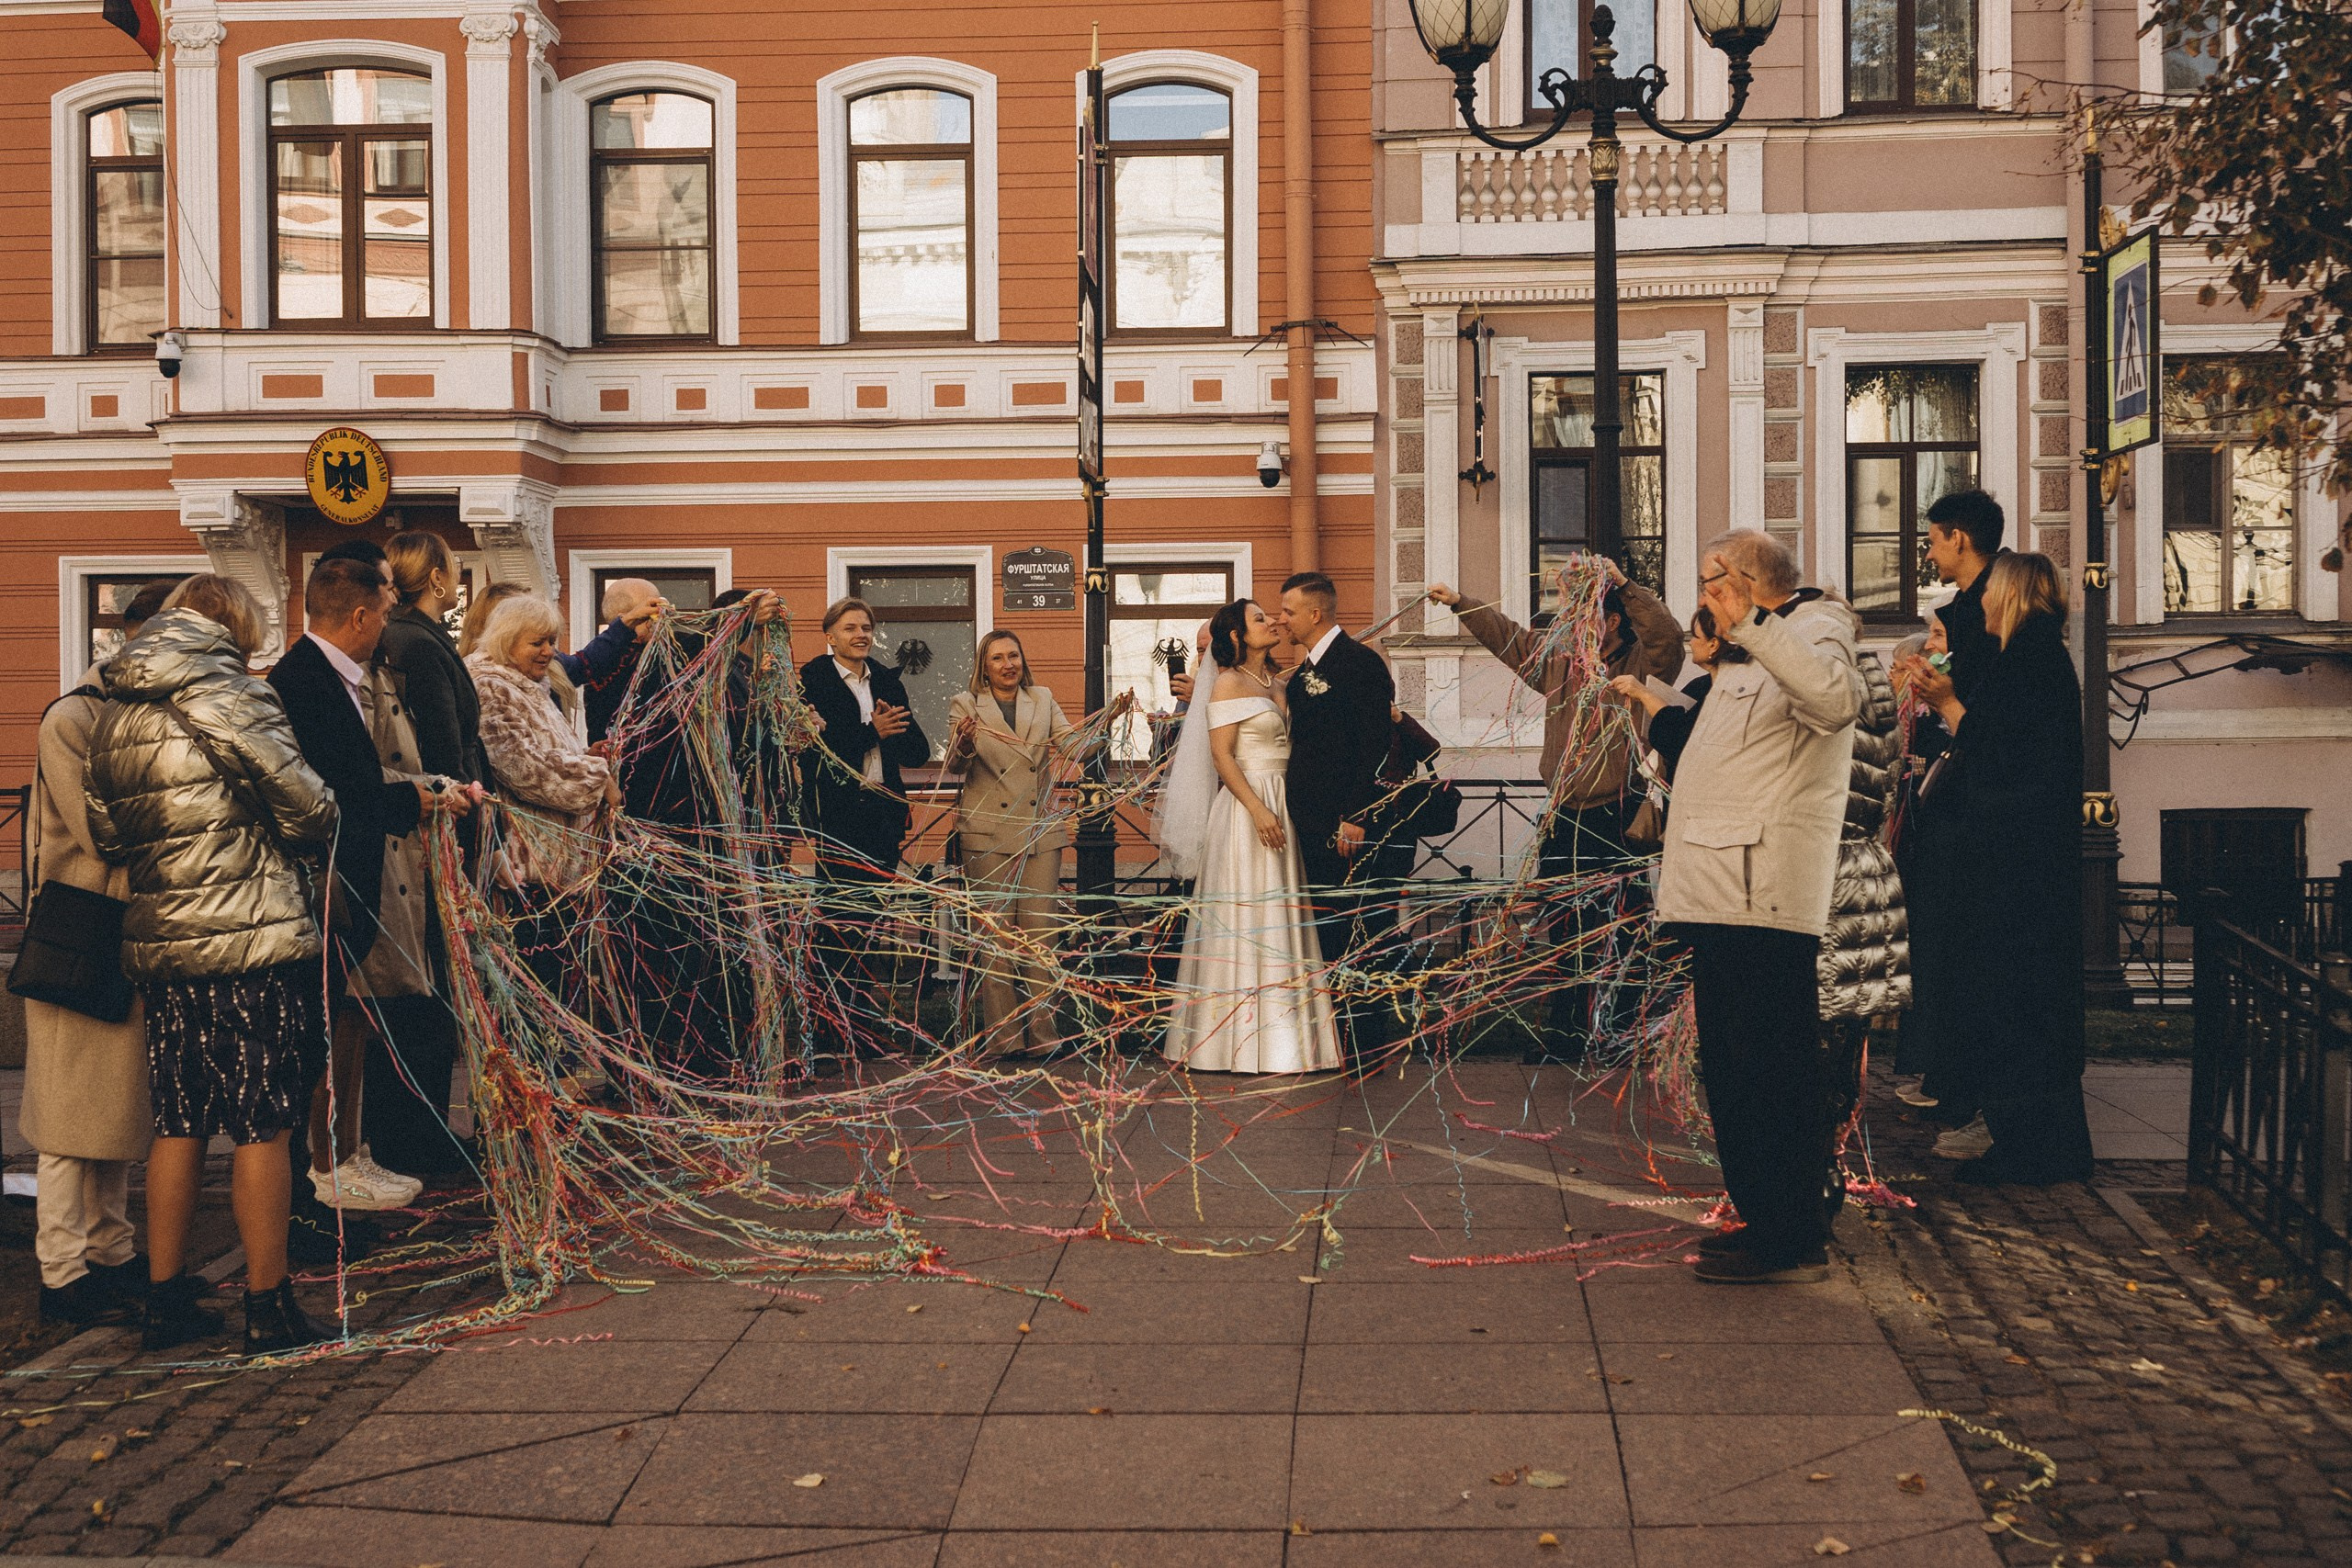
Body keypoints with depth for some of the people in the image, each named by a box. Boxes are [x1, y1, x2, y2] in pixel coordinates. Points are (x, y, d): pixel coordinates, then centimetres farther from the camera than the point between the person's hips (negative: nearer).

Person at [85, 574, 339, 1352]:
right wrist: (319, 839, 10)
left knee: (177, 1123, 14)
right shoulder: (231, 695, -9)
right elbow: (303, 805, -10)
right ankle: (268, 1308, 6)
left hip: (159, 941, 7)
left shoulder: (115, 715, 12)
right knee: (261, 1125, 0)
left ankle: (165, 1297, 20)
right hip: (252, 938, -7)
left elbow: (106, 832, 15)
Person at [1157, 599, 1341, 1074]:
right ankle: (1240, 1038, -3)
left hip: (1283, 806, 8)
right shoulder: (1229, 683, -6)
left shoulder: (1281, 685, 16)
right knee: (1246, 918, -7)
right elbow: (1221, 756, -12)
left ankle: (1282, 1032, 9)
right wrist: (1259, 811, -19)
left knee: (1281, 918, 6)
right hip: (1246, 807, -7)